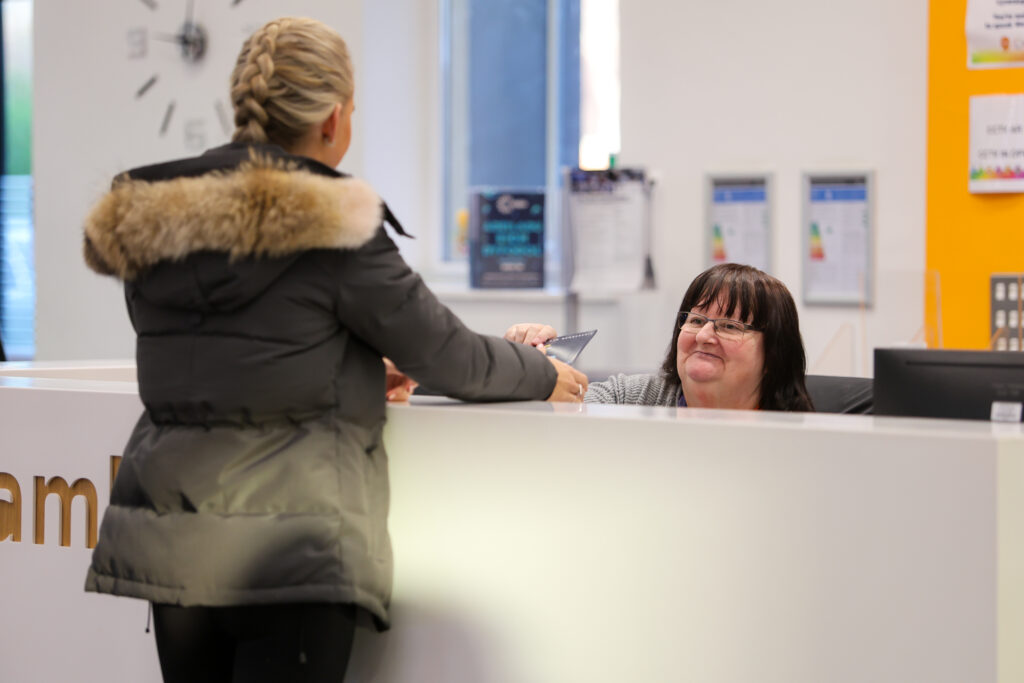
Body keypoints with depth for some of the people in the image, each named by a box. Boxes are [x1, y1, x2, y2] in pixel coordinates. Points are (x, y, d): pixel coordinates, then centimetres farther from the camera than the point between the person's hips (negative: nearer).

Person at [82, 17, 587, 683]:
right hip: (283, 551, -6)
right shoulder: (330, 229, -12)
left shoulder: (144, 224, 7)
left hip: (167, 538, 7)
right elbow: (446, 354, -4)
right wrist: (546, 376, 15)